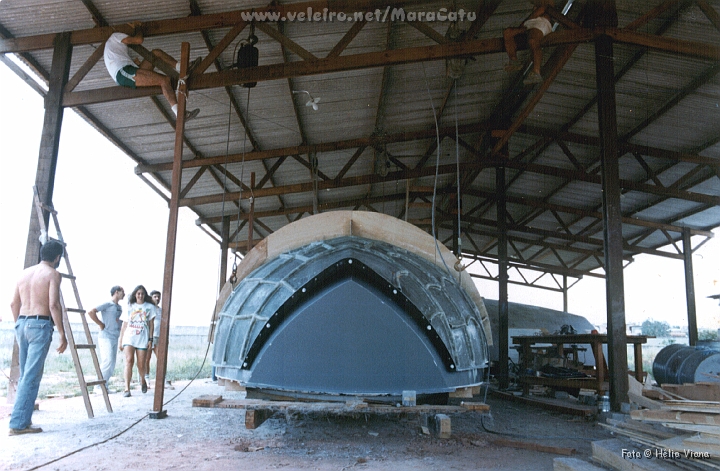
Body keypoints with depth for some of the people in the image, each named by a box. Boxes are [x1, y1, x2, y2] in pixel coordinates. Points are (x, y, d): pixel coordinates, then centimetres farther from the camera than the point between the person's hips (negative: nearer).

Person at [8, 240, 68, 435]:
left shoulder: (25, 272, 15)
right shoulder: (52, 274, -5)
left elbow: (14, 304, 16)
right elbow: (54, 305, -15)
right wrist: (62, 334, -12)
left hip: (21, 323, 7)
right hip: (40, 324, -7)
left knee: (25, 375, 16)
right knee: (32, 376, -5)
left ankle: (23, 418, 21)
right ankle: (19, 423, -6)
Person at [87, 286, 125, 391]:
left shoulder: (119, 308, 17)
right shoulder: (107, 305, -8)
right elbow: (91, 312, -19)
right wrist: (101, 324, -13)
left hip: (115, 338, 8)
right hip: (106, 337, -8)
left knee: (112, 364, 7)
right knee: (108, 361, -14)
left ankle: (105, 386, 14)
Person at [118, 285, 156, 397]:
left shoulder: (150, 307, 10)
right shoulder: (129, 307, 12)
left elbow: (151, 324, 8)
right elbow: (124, 325, 13)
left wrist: (150, 339, 0)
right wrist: (121, 341, 10)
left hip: (143, 339, 0)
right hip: (129, 337, 0)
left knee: (141, 365, 1)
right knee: (129, 361, -17)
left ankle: (143, 380, 33)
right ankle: (127, 389, -19)